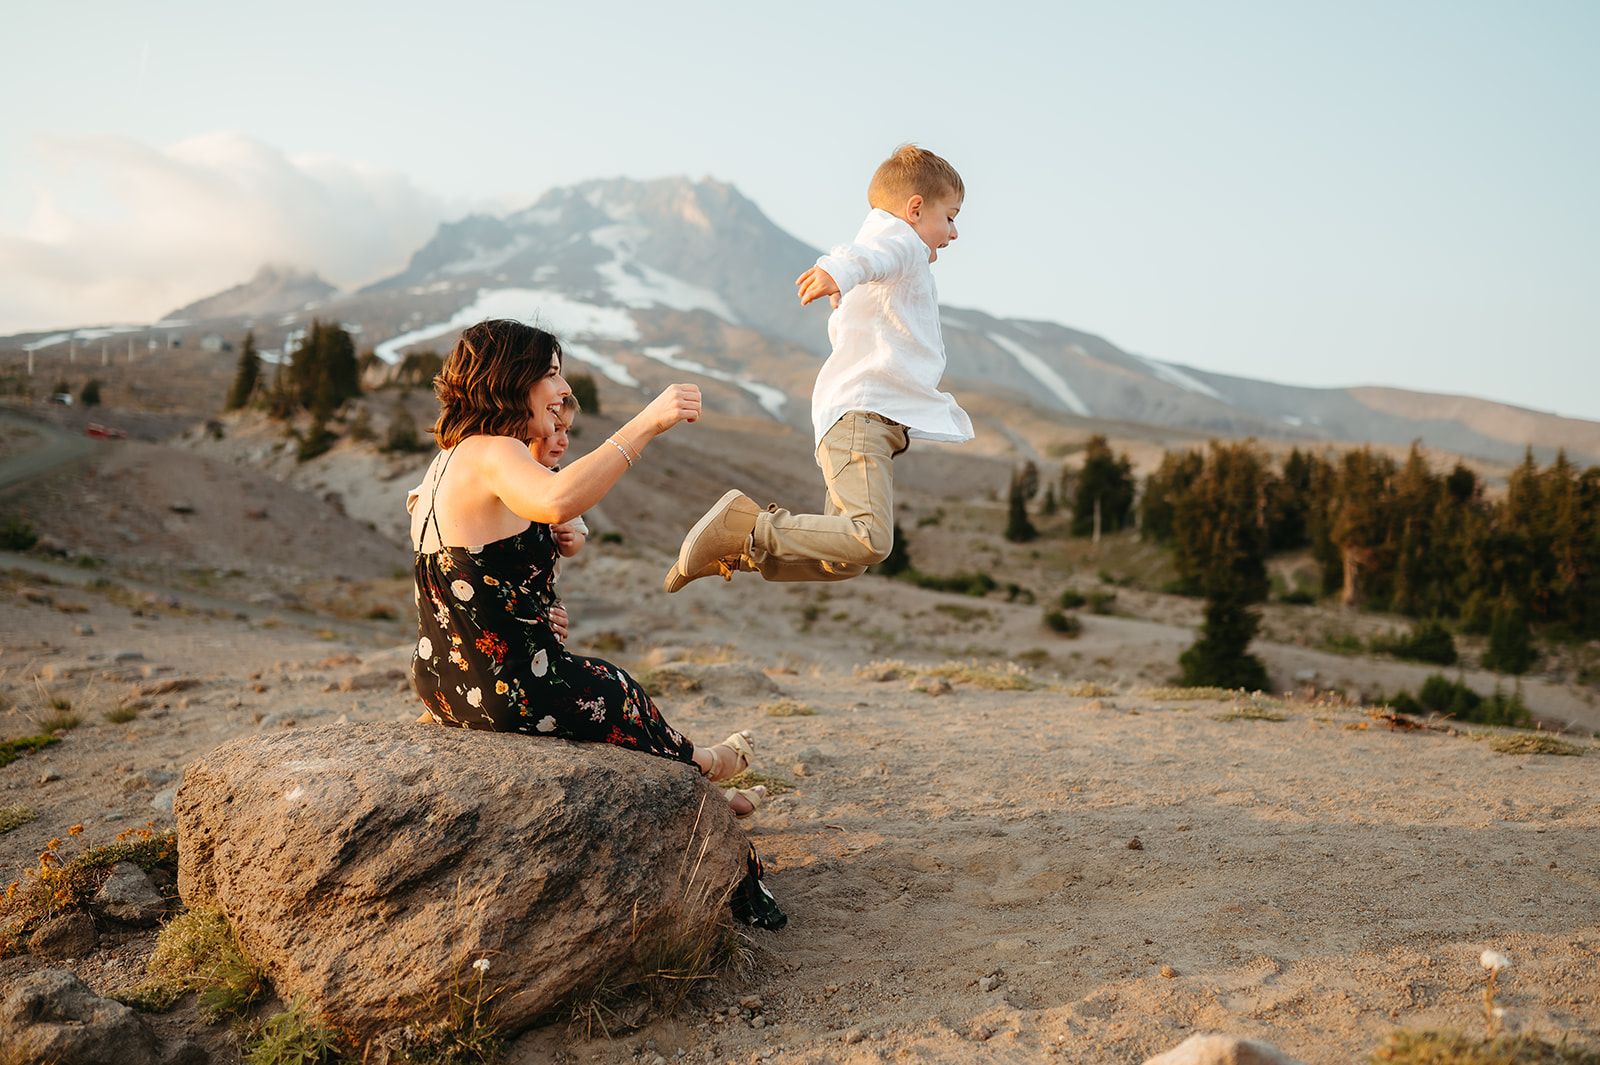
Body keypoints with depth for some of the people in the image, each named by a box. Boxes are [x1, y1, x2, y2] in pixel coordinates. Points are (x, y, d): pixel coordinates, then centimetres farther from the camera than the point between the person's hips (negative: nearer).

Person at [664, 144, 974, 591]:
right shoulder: (899, 237, 1)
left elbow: (838, 329, 45)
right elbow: (868, 253, -26)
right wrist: (839, 270, -48)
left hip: (873, 420, 11)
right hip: (859, 412, -11)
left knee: (843, 563, 6)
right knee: (869, 540, -27)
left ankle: (735, 549, 8)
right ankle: (742, 527, -19)